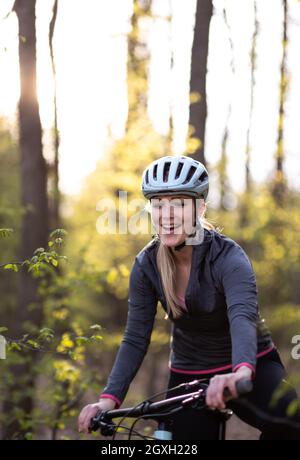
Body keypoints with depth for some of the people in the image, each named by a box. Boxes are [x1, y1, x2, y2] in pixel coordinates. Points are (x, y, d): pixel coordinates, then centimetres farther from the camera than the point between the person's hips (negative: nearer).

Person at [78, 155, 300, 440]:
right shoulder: (146, 265, -9)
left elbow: (243, 317, -40)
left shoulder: (228, 257, -22)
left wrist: (241, 372, -61)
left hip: (250, 367, -3)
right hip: (188, 376, 4)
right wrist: (109, 398, -24)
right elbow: (135, 339, -9)